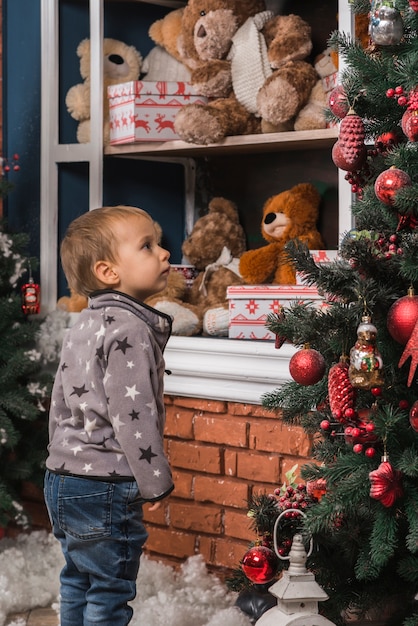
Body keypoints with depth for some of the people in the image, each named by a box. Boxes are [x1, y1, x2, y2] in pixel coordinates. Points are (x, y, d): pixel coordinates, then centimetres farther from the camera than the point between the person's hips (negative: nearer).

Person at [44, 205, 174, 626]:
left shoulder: (83, 326, 11)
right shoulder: (130, 329, -18)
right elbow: (133, 415, -22)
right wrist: (156, 481, -13)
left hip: (64, 477, 9)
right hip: (105, 487, -9)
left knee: (78, 581, 20)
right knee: (110, 591, 1)